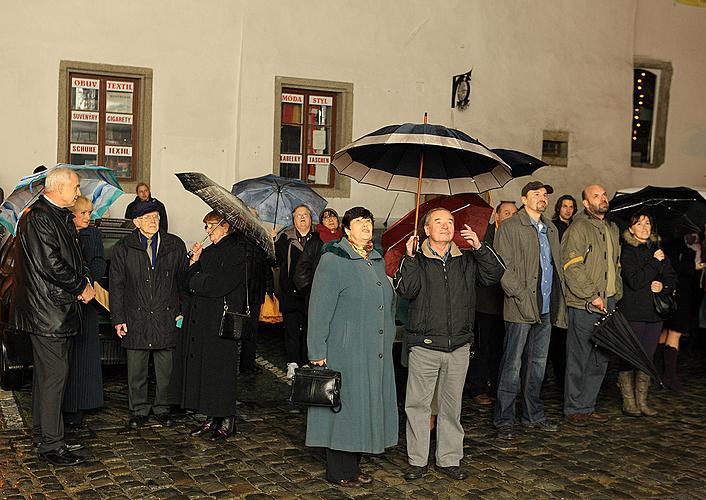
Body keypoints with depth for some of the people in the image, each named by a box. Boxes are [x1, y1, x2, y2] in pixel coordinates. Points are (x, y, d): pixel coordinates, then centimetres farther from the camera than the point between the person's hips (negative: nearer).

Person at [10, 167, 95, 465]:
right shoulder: (38, 217, -16)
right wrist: (82, 287, -11)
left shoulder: (60, 217, 15)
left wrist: (83, 282, 1)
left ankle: (43, 437, 27)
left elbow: (70, 259, 19)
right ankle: (51, 444, 3)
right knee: (54, 374, -6)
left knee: (47, 373, 16)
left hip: (57, 309, 10)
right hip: (46, 310, -10)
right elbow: (50, 264, -22)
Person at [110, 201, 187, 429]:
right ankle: (139, 410, 21)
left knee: (165, 368, 8)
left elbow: (183, 280, 8)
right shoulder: (123, 248, 2)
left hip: (166, 318, 1)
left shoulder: (175, 245, 4)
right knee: (136, 369, 6)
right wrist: (118, 318, -1)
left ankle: (162, 408, 23)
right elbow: (116, 286, 4)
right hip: (136, 319, 0)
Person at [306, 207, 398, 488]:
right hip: (345, 351, -7)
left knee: (365, 407, 12)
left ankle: (353, 466, 24)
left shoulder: (377, 261, 13)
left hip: (376, 353, 7)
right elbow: (319, 309, -12)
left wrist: (387, 343, 16)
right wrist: (318, 352, -15)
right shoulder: (333, 260, -9)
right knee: (343, 406, 0)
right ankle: (337, 472, 14)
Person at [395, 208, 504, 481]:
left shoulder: (466, 260, 10)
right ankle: (417, 461, 15)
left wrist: (480, 248, -10)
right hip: (424, 346, -3)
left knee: (451, 405, 13)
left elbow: (494, 275, -1)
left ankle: (449, 459, 25)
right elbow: (405, 290, -14)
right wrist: (410, 258, -21)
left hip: (458, 346, 3)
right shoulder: (416, 260, 0)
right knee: (418, 404, 3)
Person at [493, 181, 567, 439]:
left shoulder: (551, 229, 18)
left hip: (546, 308, 7)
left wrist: (558, 302, 12)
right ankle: (504, 420, 5)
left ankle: (534, 415, 26)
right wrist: (521, 295, -17)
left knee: (538, 363, 14)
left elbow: (557, 265, 21)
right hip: (521, 309, -7)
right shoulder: (510, 227, -4)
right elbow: (504, 266, -11)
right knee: (512, 365, -3)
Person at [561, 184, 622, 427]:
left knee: (600, 359, 11)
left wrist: (617, 295, 14)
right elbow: (571, 268, -16)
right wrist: (592, 296, -16)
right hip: (584, 306, -8)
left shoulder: (612, 229, 19)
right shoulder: (578, 228, -8)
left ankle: (588, 405, 22)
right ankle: (573, 409, 9)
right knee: (579, 358, -1)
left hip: (608, 304, 8)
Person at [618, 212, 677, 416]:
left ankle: (642, 401, 17)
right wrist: (655, 262, -14)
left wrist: (663, 286, -7)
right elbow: (634, 281, -16)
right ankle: (628, 402, 8)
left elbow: (672, 278, 14)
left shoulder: (657, 249, 14)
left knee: (647, 359, 9)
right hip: (632, 313, -6)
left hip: (654, 314, 6)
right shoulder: (626, 251, -6)